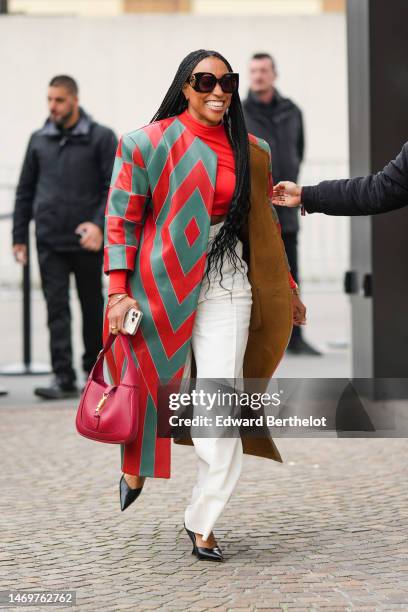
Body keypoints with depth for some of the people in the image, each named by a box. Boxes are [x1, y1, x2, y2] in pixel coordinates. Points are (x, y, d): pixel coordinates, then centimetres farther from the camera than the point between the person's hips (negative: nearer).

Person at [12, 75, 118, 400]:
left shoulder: (101, 138, -2)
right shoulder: (39, 140, 9)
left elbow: (115, 188, -6)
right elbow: (25, 191, 14)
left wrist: (100, 224, -20)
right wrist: (19, 236, 9)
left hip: (87, 242, -2)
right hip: (49, 242, 2)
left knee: (92, 306, 11)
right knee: (57, 308, -4)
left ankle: (93, 370, 26)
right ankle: (64, 378, -6)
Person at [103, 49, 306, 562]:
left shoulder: (249, 152, 9)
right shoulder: (147, 143, -3)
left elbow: (264, 226, 19)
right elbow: (122, 219, -5)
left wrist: (285, 288, 20)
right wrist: (119, 291, -13)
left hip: (226, 286, 3)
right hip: (162, 283, -2)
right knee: (157, 385, 9)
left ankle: (203, 519, 5)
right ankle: (136, 465, 40)